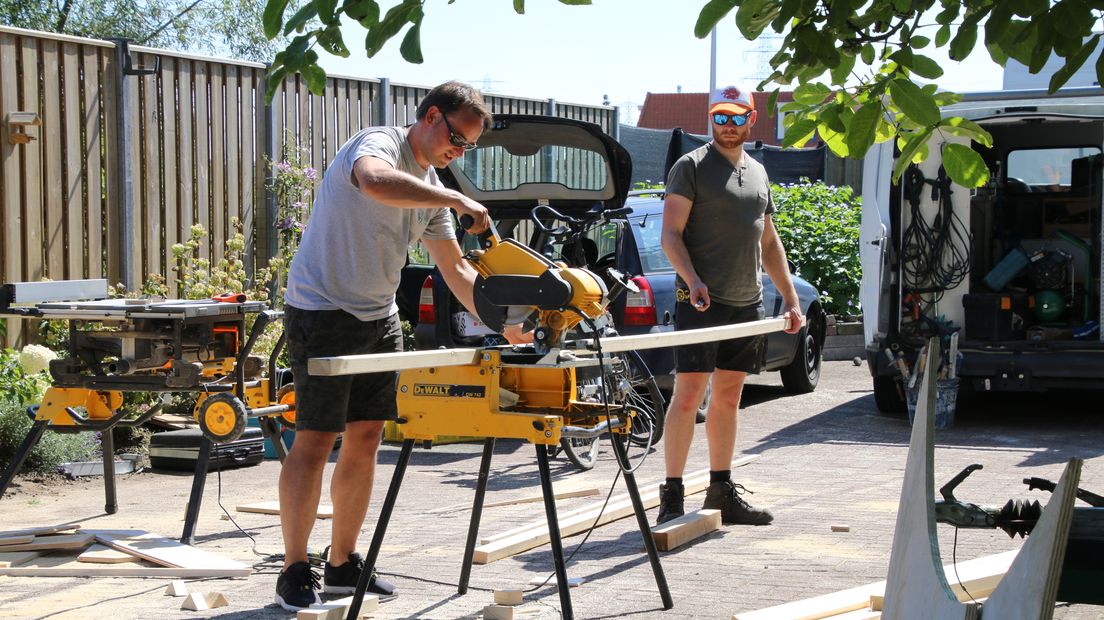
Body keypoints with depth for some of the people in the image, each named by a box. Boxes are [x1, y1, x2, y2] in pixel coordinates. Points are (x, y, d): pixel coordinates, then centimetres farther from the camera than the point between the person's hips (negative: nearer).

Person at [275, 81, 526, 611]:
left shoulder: (432, 188, 12)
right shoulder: (379, 144, -14)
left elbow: (455, 269, 17)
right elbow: (375, 181, -40)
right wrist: (458, 201, -35)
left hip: (380, 317, 9)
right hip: (322, 312, -9)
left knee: (366, 438, 9)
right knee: (315, 440, -7)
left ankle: (343, 564, 20)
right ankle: (294, 573, 0)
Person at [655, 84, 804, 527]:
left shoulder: (757, 173, 19)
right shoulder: (691, 166, -1)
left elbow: (769, 242, 24)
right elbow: (670, 233, -8)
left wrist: (791, 298, 17)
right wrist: (692, 279, -23)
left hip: (747, 304, 6)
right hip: (702, 302, -6)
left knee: (728, 398, 10)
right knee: (688, 395, -9)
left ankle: (722, 491, 17)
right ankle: (671, 495, -6)